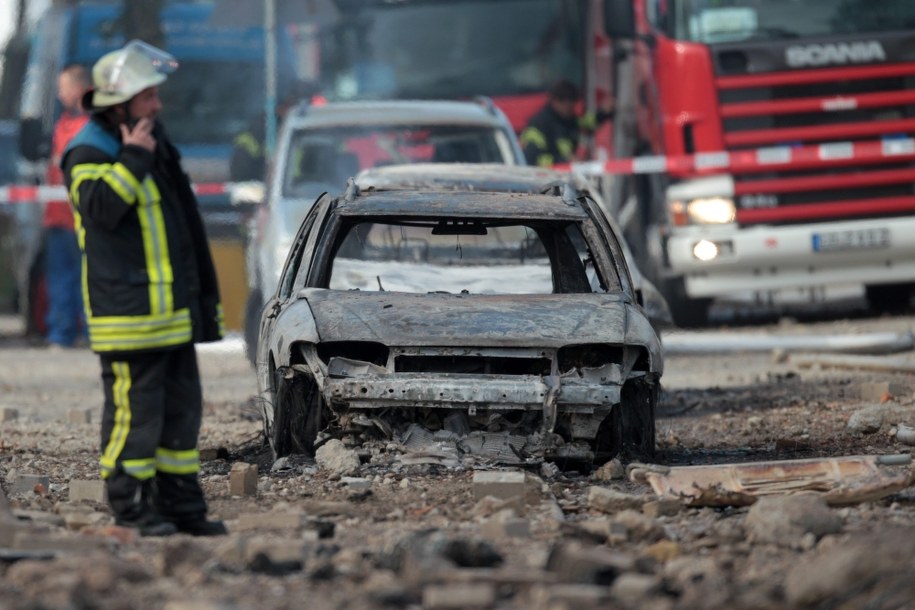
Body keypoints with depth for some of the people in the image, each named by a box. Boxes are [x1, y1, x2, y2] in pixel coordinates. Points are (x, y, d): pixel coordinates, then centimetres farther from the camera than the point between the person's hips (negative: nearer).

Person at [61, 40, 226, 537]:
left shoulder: (154, 142, 18)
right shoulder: (90, 152, -10)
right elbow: (100, 206, -30)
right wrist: (132, 159, -26)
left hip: (173, 310, 9)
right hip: (127, 307, -9)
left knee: (182, 407, 11)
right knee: (135, 408, -8)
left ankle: (180, 504, 17)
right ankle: (131, 506, -2)